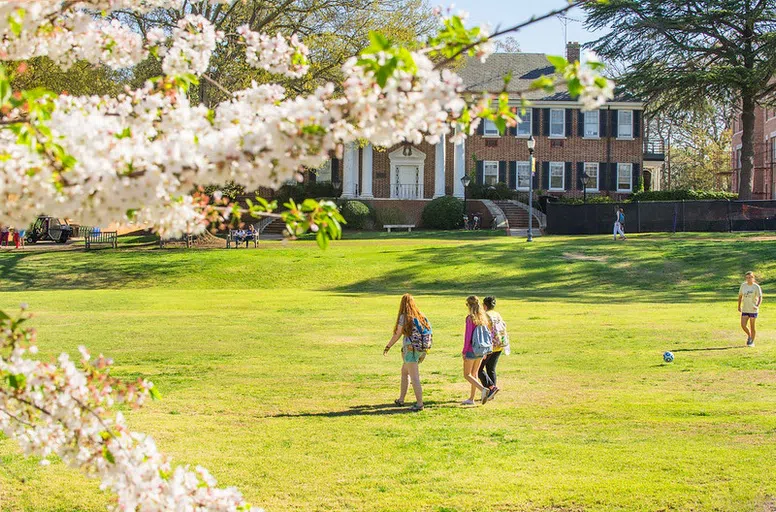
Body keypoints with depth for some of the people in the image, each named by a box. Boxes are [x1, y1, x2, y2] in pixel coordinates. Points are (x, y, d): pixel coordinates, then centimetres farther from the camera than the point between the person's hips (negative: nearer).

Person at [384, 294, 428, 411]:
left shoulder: (404, 317, -9)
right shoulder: (420, 316, 8)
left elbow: (397, 335, -7)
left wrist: (388, 347, 4)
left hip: (410, 349, -7)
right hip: (421, 349, 7)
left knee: (414, 377, -6)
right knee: (404, 372, 23)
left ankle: (420, 404, -10)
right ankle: (401, 399, 30)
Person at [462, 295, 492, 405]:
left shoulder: (470, 318, -16)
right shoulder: (483, 317, 5)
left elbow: (468, 336, -18)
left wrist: (464, 351, -10)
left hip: (471, 350, -7)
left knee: (467, 375, 2)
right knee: (474, 374, 16)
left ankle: (483, 389, -18)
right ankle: (471, 399, 19)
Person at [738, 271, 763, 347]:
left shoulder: (756, 287, -9)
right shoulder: (743, 285, 4)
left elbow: (760, 297, -14)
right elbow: (740, 295, 14)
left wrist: (757, 306, -30)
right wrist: (739, 306, 12)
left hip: (753, 310, -3)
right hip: (745, 309, 3)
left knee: (752, 327, 3)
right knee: (743, 325, -7)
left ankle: (752, 342, 17)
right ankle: (749, 335, 22)